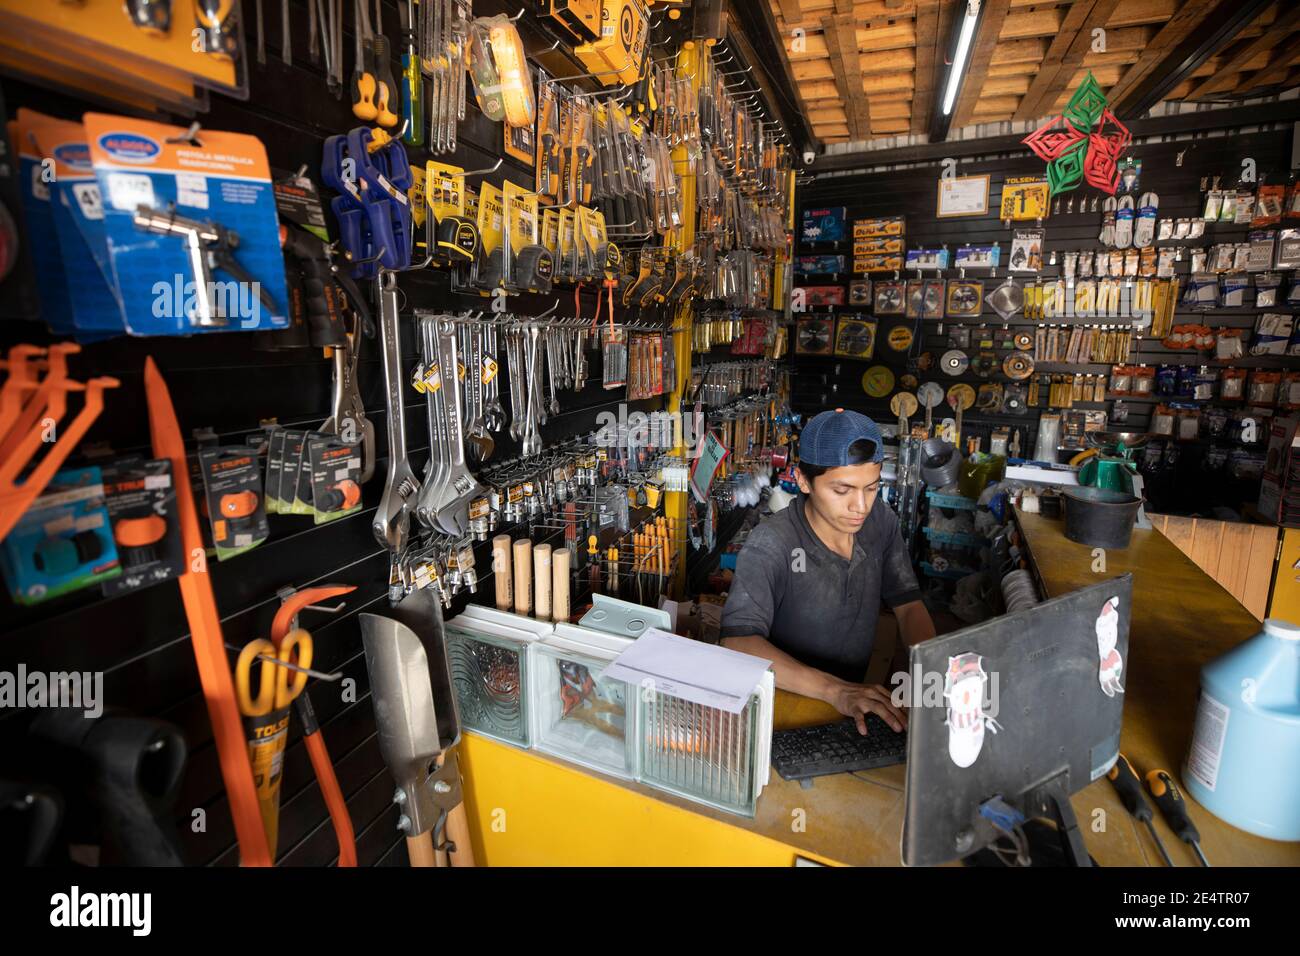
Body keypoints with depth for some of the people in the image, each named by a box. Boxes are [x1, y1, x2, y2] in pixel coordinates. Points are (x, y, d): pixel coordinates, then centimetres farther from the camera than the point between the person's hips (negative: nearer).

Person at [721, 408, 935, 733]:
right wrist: (835, 690, -38)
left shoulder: (881, 522, -4)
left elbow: (909, 605, 2)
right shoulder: (771, 545, -22)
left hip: (856, 692, 5)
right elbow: (738, 641, -29)